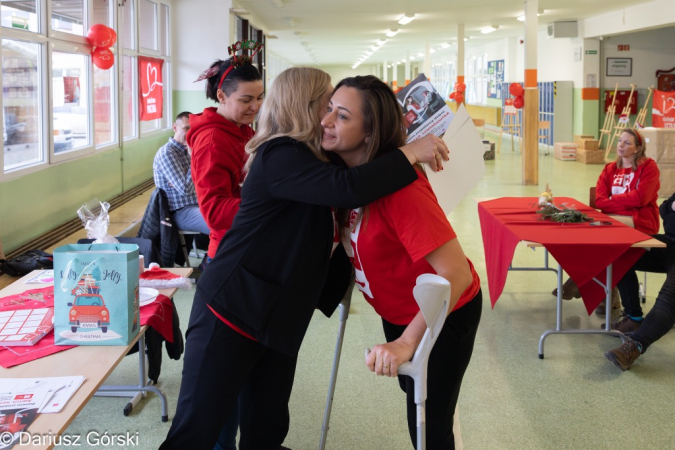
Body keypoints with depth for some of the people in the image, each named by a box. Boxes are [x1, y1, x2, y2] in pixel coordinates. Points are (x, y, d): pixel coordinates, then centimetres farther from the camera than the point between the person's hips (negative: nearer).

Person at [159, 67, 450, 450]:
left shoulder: (307, 158, 16)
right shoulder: (280, 156, -16)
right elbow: (348, 188, -30)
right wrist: (410, 154, -21)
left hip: (278, 321, 9)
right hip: (231, 314, -9)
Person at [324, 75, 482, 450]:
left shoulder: (398, 184, -35)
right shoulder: (347, 171, -9)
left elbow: (456, 274, -37)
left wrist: (408, 341, -35)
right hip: (399, 311, 9)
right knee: (413, 392, 27)